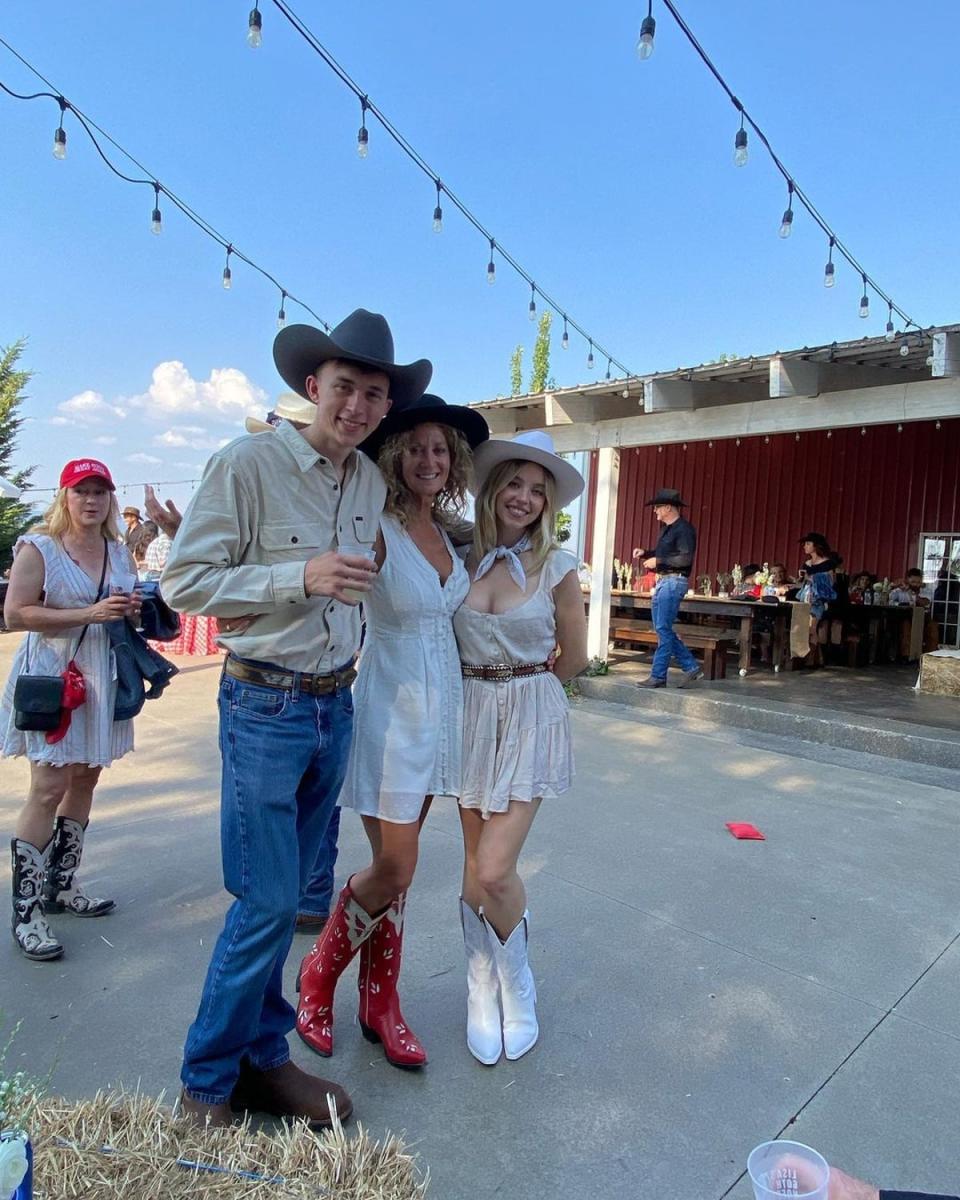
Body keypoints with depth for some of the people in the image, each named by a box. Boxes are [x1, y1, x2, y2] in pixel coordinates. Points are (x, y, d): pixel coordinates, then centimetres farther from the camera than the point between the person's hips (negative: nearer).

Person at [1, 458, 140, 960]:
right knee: (49, 788, -8)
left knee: (85, 779, 12)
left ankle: (61, 884, 27)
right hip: (52, 678, -6)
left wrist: (133, 610, 0)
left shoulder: (119, 552, 12)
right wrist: (89, 614, -20)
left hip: (103, 678, 6)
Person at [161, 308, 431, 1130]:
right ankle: (207, 1083, 21)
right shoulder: (247, 463, -12)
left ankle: (264, 1059, 33)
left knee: (284, 894, 16)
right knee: (268, 901, -2)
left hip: (337, 705, 6)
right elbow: (184, 582, -15)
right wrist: (301, 577, -23)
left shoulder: (374, 484, 7)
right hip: (266, 707, -6)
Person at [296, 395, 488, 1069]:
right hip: (391, 707, -6)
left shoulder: (450, 533, 9)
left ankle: (380, 1003, 29)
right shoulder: (375, 531, -11)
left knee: (399, 867, 14)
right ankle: (319, 977, 28)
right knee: (393, 869, 0)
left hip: (442, 705, 6)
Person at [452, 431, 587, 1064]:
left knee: (494, 870, -6)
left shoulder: (556, 566, -5)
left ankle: (516, 985, 25)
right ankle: (483, 991, 31)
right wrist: (489, 689, 3)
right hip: (471, 715, 3)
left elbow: (574, 657, 4)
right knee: (476, 863, 8)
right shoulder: (462, 554, 1)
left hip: (531, 719, -2)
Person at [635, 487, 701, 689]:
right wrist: (646, 553, 10)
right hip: (662, 581, 10)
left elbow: (686, 559, -20)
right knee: (662, 629, 11)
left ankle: (658, 676, -2)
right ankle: (691, 667, 17)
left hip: (674, 581, -10)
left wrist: (657, 561, -17)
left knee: (663, 629, -7)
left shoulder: (684, 528, -11)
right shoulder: (667, 529, 17)